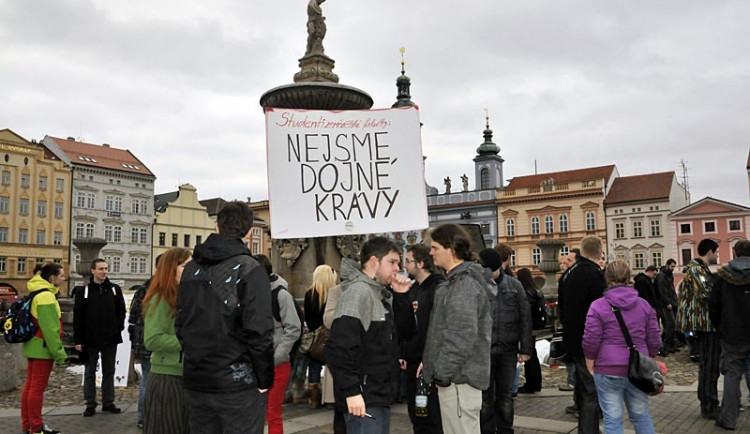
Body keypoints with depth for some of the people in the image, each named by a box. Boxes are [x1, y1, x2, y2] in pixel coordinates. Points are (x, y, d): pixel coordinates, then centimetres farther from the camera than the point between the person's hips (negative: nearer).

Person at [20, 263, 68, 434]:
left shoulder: (36, 293, 14)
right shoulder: (46, 296, -18)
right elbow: (50, 328, -22)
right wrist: (59, 352, -18)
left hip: (33, 346, 10)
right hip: (43, 348, -10)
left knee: (30, 386, 13)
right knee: (37, 388, -4)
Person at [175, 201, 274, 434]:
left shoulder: (191, 269, 8)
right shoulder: (249, 269, -12)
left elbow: (180, 325, 12)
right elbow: (259, 331, -18)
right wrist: (264, 379, -8)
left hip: (196, 380, 6)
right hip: (238, 382, -6)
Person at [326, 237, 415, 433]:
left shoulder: (383, 294, 14)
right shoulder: (358, 291, -16)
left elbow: (406, 331, 15)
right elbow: (339, 347, -23)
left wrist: (401, 296, 3)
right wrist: (351, 391, -23)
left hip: (381, 395, 9)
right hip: (364, 397, -9)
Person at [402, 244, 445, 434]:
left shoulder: (438, 287, -13)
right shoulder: (413, 289, 15)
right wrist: (403, 354, 16)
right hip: (413, 361, 9)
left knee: (432, 417, 0)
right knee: (415, 413, 15)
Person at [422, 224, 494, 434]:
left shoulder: (464, 284, -18)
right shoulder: (457, 280, 15)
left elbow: (462, 336, -24)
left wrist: (443, 371, -19)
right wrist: (432, 364, 19)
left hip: (458, 377, -10)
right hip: (456, 375, 10)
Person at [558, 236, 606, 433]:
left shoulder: (570, 273, 11)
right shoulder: (595, 273, -16)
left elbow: (562, 306, 20)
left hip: (572, 340, 9)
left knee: (583, 386, 20)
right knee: (591, 391, -4)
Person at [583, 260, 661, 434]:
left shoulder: (598, 306, -6)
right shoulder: (644, 305, 7)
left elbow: (591, 341, -9)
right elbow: (654, 340, 9)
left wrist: (590, 367, 2)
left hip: (608, 370, -4)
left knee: (613, 419, 2)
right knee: (641, 414, 17)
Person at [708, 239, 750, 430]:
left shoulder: (723, 275, -4)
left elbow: (713, 304, -2)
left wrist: (719, 325, 12)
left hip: (732, 334, 0)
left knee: (732, 374, 5)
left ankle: (728, 418, 4)